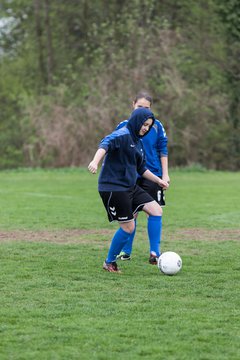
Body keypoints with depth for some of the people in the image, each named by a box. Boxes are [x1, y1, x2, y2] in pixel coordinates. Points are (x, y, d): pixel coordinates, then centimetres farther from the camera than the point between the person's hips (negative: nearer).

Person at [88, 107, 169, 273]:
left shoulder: (138, 142, 16)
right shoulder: (122, 135, -13)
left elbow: (141, 168, 27)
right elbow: (105, 145, -33)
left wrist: (158, 180, 29)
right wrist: (95, 162, -51)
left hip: (130, 187, 9)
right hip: (113, 188, -9)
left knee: (156, 210, 0)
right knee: (128, 227, -6)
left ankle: (155, 254, 3)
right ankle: (109, 262, 12)